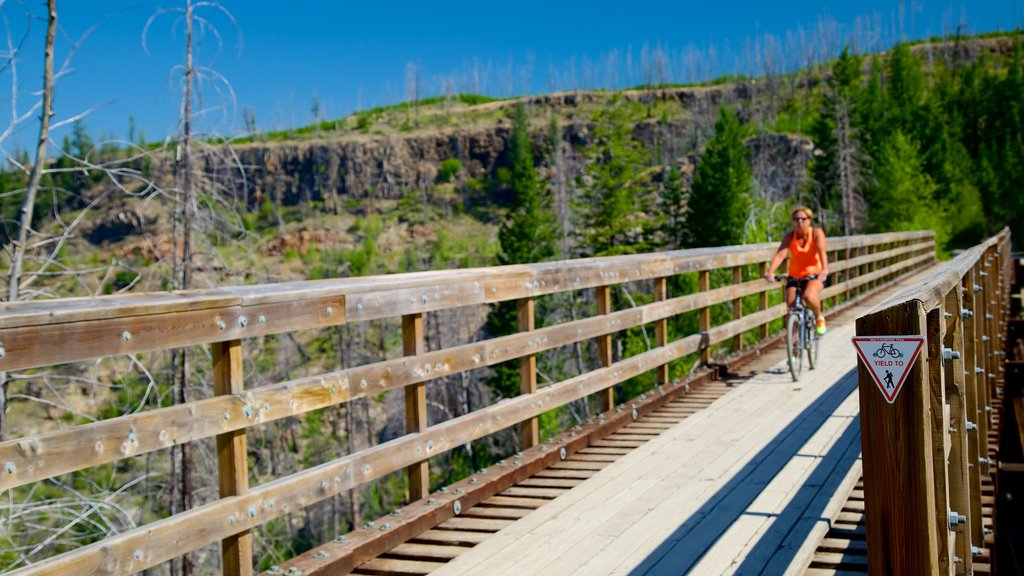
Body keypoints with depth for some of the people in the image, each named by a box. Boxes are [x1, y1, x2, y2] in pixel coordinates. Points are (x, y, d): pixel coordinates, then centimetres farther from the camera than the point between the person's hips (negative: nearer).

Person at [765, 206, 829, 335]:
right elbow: (780, 254, -24)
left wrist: (825, 270, -48)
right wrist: (770, 272, -41)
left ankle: (819, 318, -1)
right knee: (791, 308, -8)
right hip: (794, 276, 3)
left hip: (815, 275, -2)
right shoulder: (790, 236, -10)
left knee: (809, 296, -32)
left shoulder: (817, 233, -13)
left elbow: (822, 251, -29)